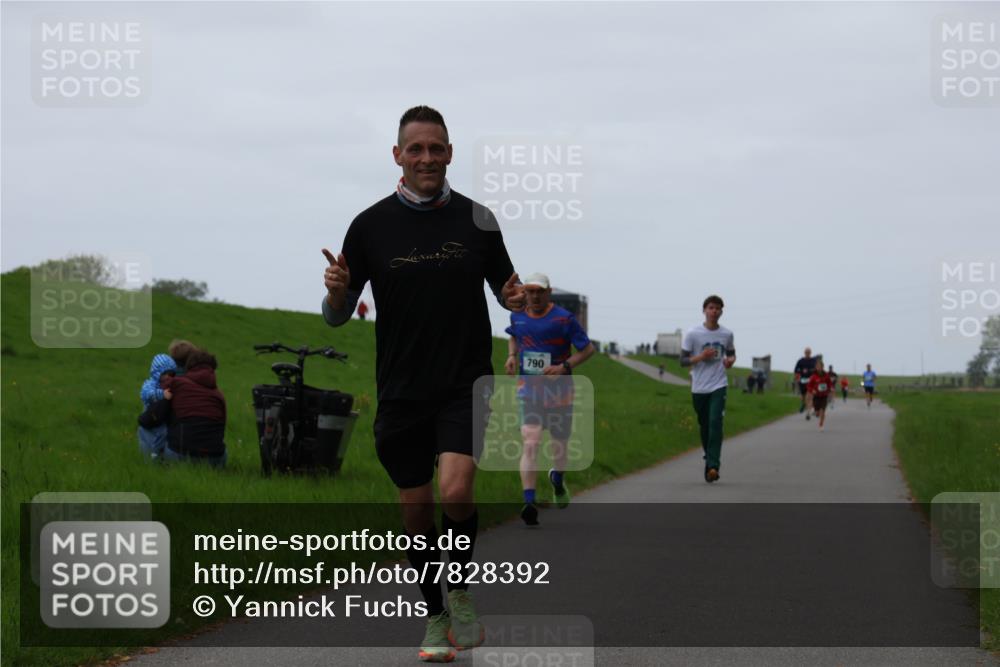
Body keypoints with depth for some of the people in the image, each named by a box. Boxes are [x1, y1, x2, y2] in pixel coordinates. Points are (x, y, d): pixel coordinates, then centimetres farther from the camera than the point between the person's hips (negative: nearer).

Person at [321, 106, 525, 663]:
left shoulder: (477, 219, 1)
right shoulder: (370, 225, 0)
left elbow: (506, 287, 12)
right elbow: (337, 315, 3)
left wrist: (519, 298, -11)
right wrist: (337, 292, -20)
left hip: (465, 385, -1)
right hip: (401, 392, 1)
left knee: (456, 492, -20)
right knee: (416, 509, 7)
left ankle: (462, 589, 7)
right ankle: (438, 620, 24)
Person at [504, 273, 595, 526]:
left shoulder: (564, 319, -10)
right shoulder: (517, 315, 2)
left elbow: (588, 349, -6)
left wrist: (564, 367, -20)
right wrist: (512, 356, 4)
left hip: (559, 390, -1)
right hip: (529, 389, 1)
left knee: (559, 445, 15)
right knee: (530, 444, -17)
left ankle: (557, 480, 50)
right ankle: (529, 503, -26)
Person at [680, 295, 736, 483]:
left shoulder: (727, 334, 4)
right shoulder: (693, 334, -3)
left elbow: (731, 354, 21)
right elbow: (683, 360, -1)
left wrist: (731, 360, -3)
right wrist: (701, 357, -17)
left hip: (718, 385, 0)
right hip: (699, 388, 0)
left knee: (715, 422, -17)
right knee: (704, 426, 9)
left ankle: (713, 466, -22)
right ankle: (710, 458, 31)